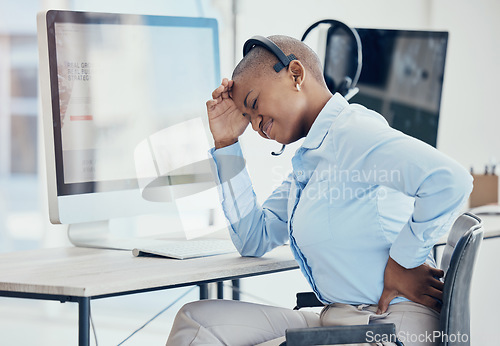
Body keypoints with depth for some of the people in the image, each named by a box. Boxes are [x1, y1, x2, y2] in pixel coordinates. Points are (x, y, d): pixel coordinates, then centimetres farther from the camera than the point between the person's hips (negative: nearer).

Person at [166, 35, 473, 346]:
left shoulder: (350, 131, -14)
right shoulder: (309, 161, 17)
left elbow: (450, 181, -29)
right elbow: (254, 239, 22)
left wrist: (403, 263, -17)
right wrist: (226, 143, 17)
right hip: (341, 319, 10)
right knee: (197, 320, -4)